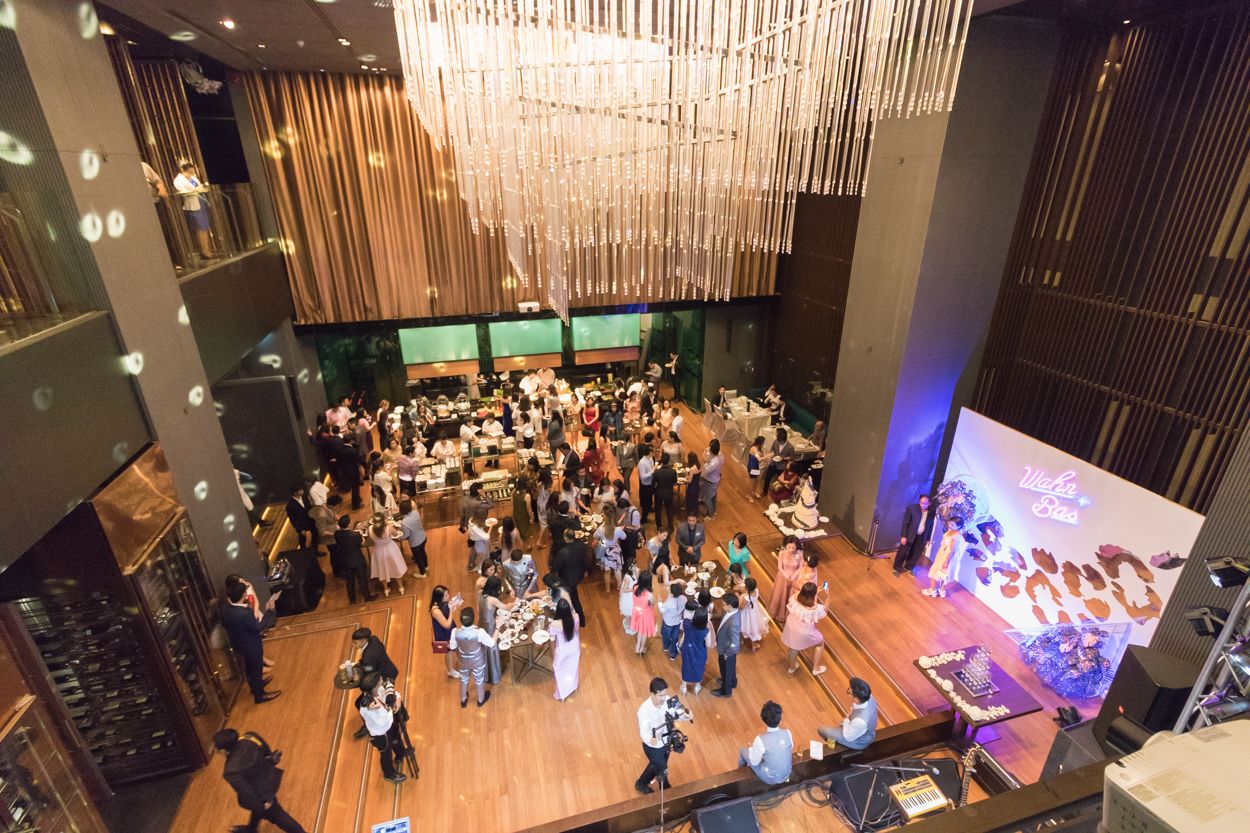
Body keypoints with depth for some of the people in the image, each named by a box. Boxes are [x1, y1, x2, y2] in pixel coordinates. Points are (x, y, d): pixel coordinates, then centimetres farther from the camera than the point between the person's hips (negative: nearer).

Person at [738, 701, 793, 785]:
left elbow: (754, 762, -17)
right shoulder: (788, 733, -20)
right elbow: (791, 749, 2)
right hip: (787, 774, 4)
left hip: (769, 778, -4)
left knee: (742, 751, 19)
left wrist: (752, 748, 3)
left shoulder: (760, 740, -32)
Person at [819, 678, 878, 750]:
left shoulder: (860, 721, -45)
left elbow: (848, 737, -24)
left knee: (822, 729, 7)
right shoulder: (869, 697, -29)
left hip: (859, 742, -6)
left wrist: (847, 720, -12)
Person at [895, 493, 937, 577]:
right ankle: (897, 568, 24)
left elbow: (930, 526, 4)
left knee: (916, 554, 15)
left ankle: (909, 568, 36)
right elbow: (905, 522, -13)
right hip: (909, 534, -3)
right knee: (902, 552, 8)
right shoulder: (912, 508, -18)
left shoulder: (932, 512, -8)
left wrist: (928, 539, 8)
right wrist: (903, 536, -14)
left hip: (922, 537, 3)